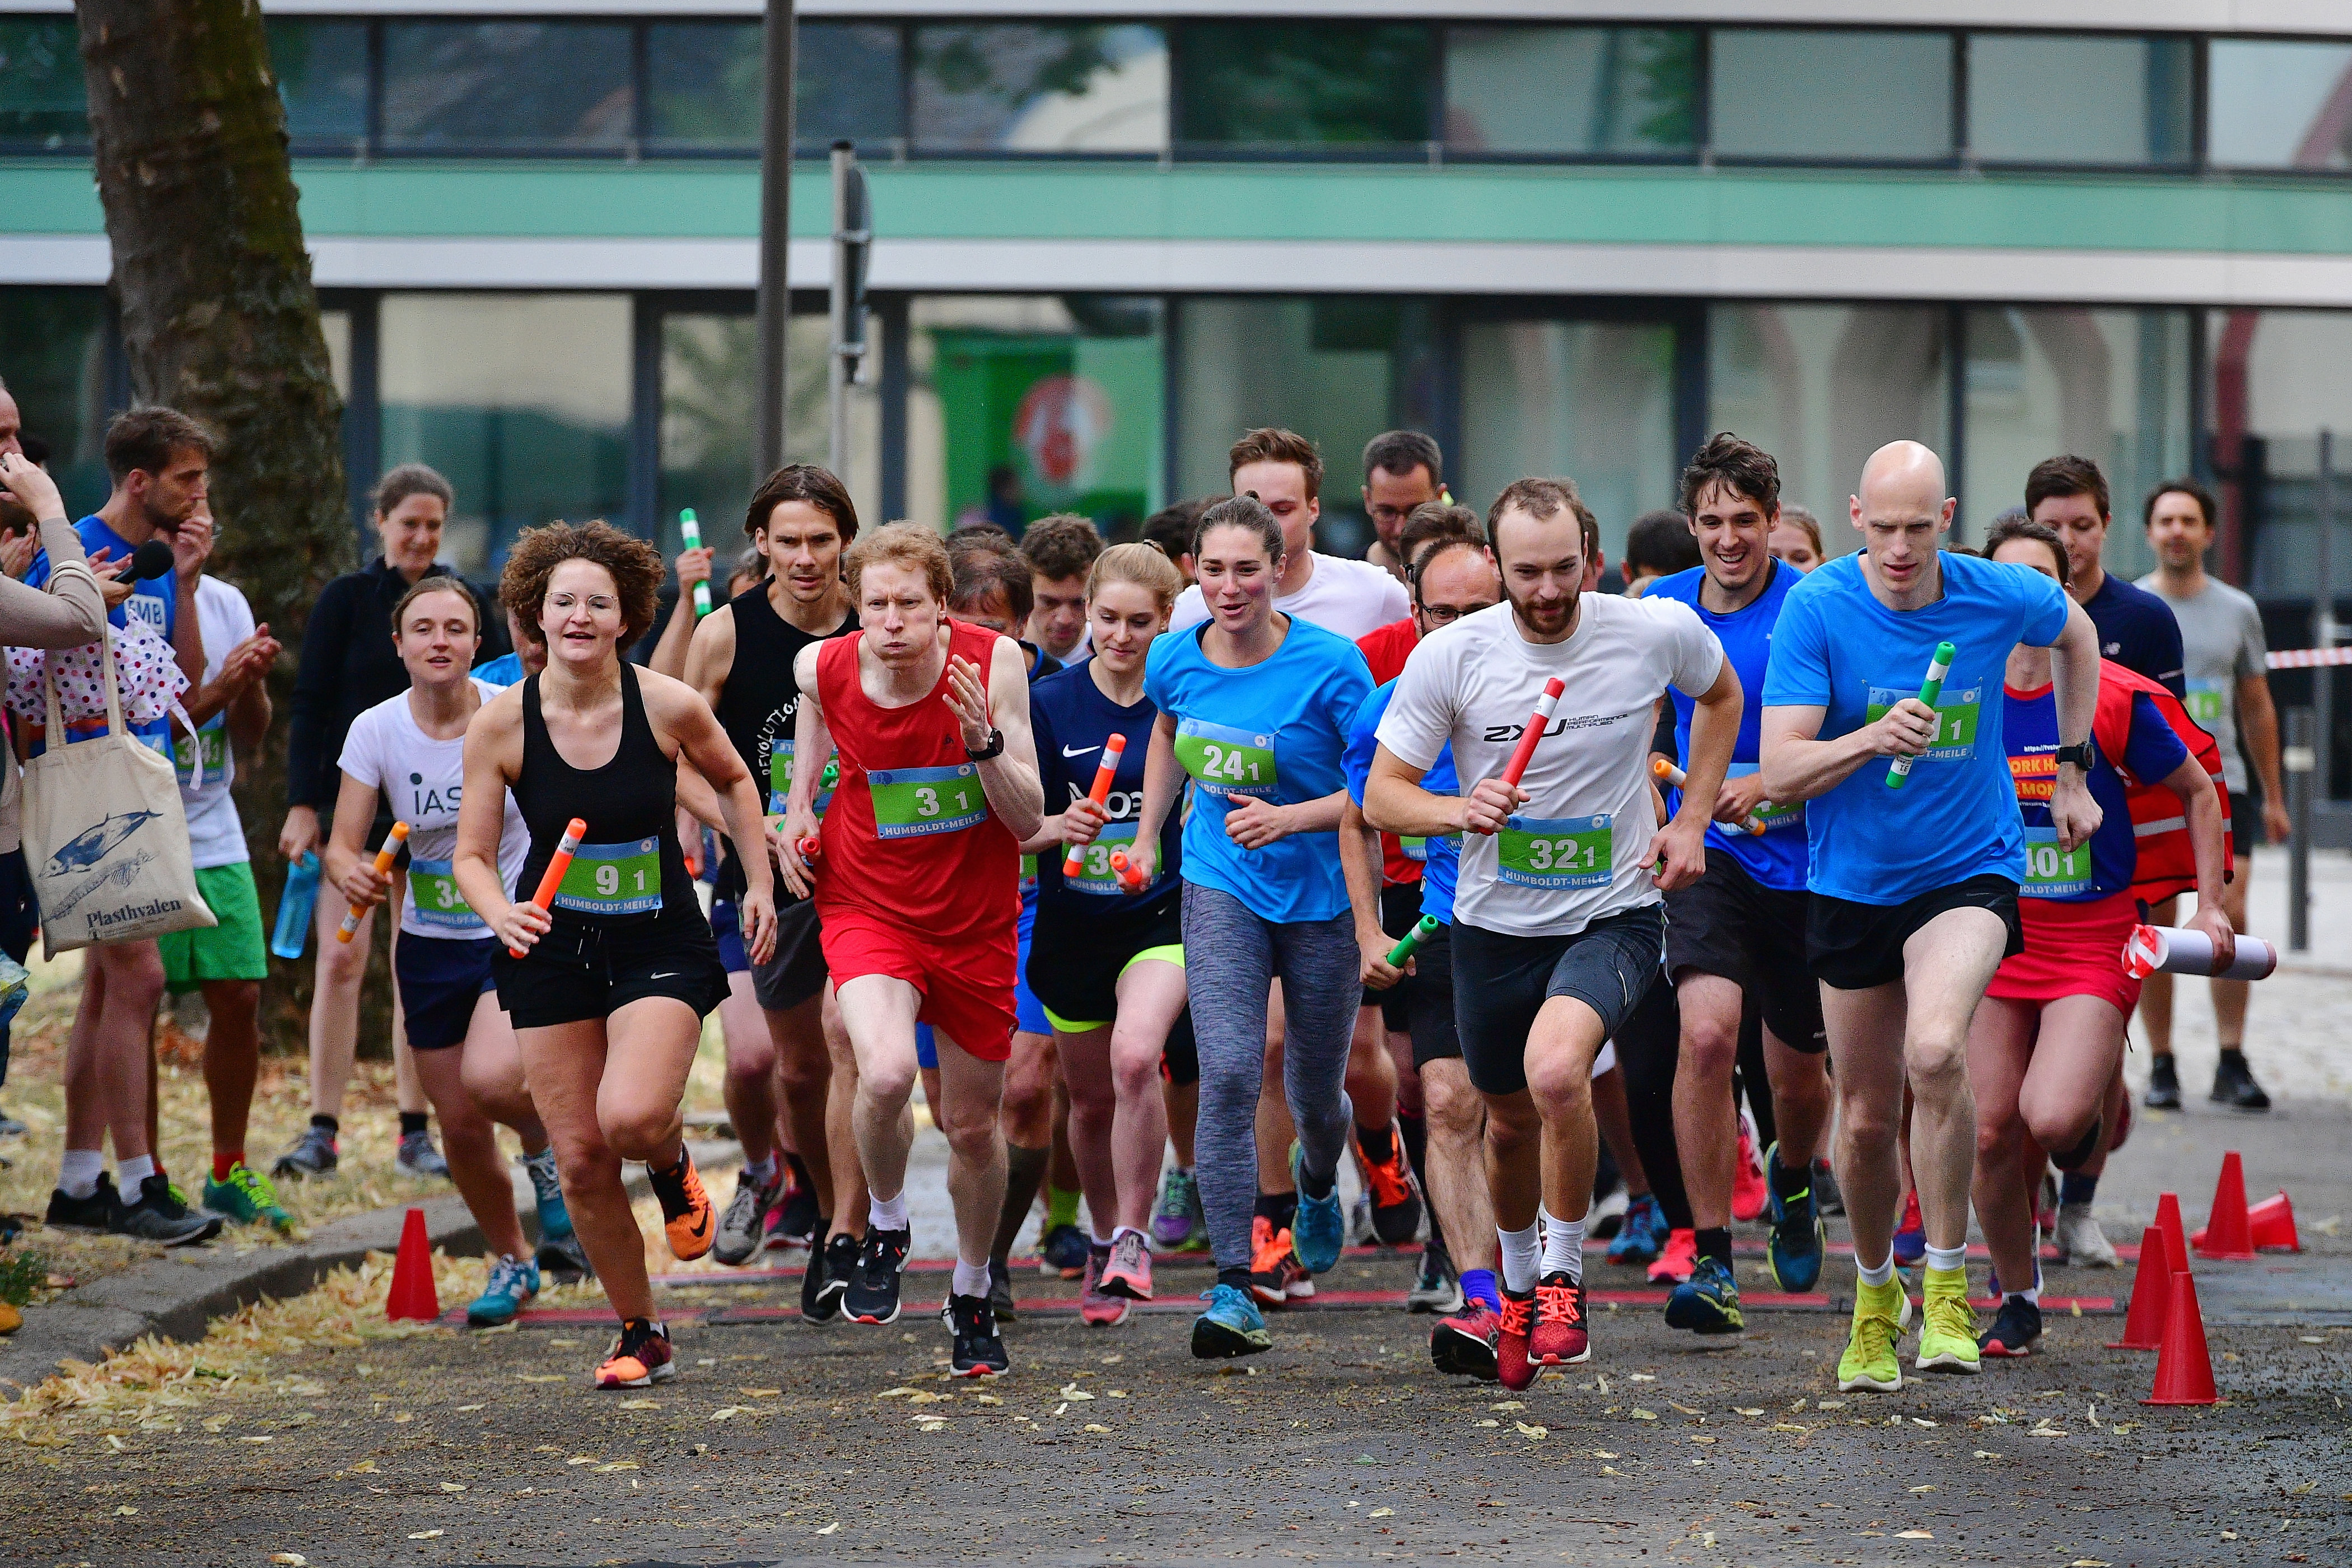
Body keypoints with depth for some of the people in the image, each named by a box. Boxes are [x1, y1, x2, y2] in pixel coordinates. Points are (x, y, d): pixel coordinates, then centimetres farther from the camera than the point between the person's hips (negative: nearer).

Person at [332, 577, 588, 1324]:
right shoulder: (375, 730, -8)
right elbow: (342, 846, -8)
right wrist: (350, 873, -30)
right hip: (431, 947, 3)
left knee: (489, 1079, -28)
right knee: (459, 1123, 5)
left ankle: (548, 1147, 8)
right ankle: (511, 1263, 30)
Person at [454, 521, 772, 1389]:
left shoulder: (669, 706, -11)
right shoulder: (502, 723, -9)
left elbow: (732, 781, 11)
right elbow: (472, 854, -1)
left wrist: (758, 882, 8)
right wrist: (501, 913, -21)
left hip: (660, 946, -2)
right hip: (552, 951, 2)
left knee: (631, 1116, -26)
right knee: (579, 1159, 0)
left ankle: (674, 1164, 13)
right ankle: (640, 1334, 20)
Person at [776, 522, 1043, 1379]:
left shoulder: (994, 663, -16)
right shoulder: (824, 668, -12)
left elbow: (1028, 822, -14)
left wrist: (984, 740, -30)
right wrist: (798, 804, 3)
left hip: (976, 922, 1)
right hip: (866, 908, -1)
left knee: (972, 1124, 11)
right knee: (887, 1073, -29)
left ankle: (972, 1295, 38)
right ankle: (886, 1228, 1)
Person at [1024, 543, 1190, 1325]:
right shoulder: (1052, 703, -3)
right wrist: (1058, 828, -21)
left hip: (1164, 915, -3)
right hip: (1074, 925, 3)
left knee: (1135, 1056, -28)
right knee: (1091, 1099, 13)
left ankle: (1132, 1240, -15)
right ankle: (1103, 1243, 37)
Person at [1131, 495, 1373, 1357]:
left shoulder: (1330, 664, -17)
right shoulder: (1176, 659, -4)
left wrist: (1288, 818, -24)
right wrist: (1147, 835, 19)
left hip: (1321, 896, -1)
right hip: (1221, 890, 2)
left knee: (1314, 1095, 14)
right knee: (1229, 1076, -18)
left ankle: (1317, 1183, 53)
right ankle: (1234, 1287, -18)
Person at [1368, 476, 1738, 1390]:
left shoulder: (1659, 634, -10)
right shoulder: (1450, 657, -12)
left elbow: (1721, 697, 14)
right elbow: (1382, 795, -6)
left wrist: (1692, 822, 5)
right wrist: (1460, 811, -27)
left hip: (1615, 914, -2)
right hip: (1494, 926, 2)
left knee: (1556, 1071, -30)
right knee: (1511, 1121, 17)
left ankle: (1563, 1278, -9)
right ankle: (1517, 1281, 48)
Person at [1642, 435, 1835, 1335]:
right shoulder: (1662, 608, 2)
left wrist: (1769, 784, -26)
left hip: (1804, 862, -1)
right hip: (1707, 855, 1)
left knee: (1798, 1073, 13)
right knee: (1707, 1031, -22)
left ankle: (1792, 1184, 50)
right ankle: (1711, 1262, -17)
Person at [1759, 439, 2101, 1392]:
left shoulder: (1999, 597, -10)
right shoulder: (1817, 608, -14)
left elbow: (2075, 632, 16)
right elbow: (1779, 774, -19)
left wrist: (2073, 769, 15)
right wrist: (1872, 740, -36)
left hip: (1969, 873, -1)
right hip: (1851, 885, 1)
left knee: (1935, 1052, -29)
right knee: (1866, 1119, 10)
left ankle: (1948, 1291, -15)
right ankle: (1876, 1295, 38)